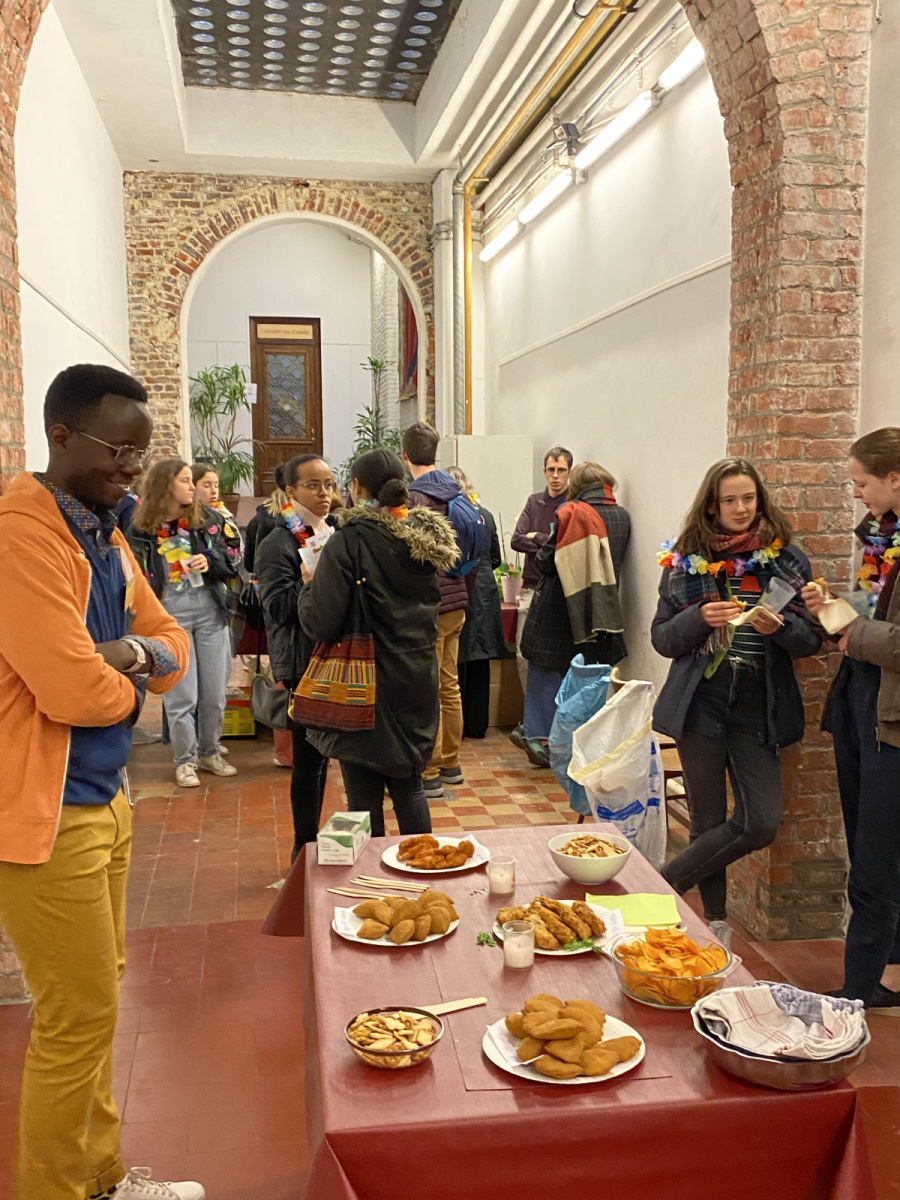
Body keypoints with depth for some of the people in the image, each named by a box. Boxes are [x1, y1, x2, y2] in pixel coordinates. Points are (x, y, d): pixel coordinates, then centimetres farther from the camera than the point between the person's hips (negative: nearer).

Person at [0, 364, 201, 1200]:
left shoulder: (105, 535, 11)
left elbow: (174, 647, 11)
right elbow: (72, 691, -26)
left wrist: (131, 650, -11)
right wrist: (132, 683, -5)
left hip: (102, 799, 9)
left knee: (95, 1003, 19)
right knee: (80, 1018, 2)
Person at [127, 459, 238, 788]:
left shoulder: (207, 519, 3)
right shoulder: (142, 529, -3)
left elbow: (230, 564, 5)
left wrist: (210, 563, -15)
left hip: (210, 612, 3)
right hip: (170, 616, -3)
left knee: (214, 692, 9)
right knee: (181, 696, 1)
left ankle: (209, 753, 27)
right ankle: (184, 760, 17)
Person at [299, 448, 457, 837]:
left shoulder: (350, 541, -16)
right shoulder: (426, 536, 5)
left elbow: (321, 623, -19)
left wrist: (309, 585, 0)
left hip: (368, 687, -6)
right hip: (418, 681, 7)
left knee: (364, 794, 5)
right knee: (408, 785, 19)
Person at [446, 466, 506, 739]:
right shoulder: (486, 515, 6)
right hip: (485, 595, 5)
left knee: (454, 663, 3)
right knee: (479, 665, 11)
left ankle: (455, 727, 9)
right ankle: (477, 725, 18)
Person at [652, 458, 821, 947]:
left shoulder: (786, 560, 2)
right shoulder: (685, 562, 2)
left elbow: (811, 640, 4)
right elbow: (661, 638, 3)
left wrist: (780, 626, -17)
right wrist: (700, 618, -16)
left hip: (758, 709, 1)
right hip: (701, 705, -1)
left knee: (761, 823, -7)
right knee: (708, 822, 5)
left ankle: (665, 883, 11)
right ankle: (715, 923, 24)